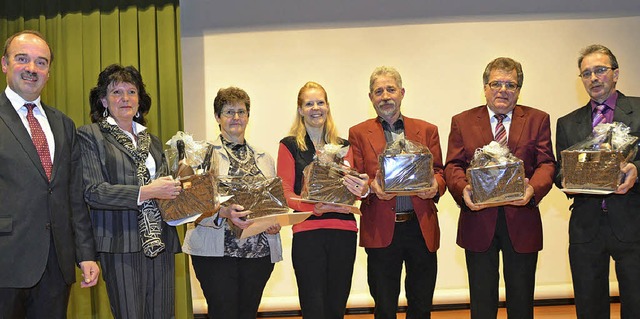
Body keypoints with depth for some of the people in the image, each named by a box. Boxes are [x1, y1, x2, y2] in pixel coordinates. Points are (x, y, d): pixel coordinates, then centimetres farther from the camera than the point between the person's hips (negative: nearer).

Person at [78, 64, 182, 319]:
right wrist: (147, 191, -18)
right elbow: (92, 192, -10)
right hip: (122, 246, -5)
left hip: (160, 242, 5)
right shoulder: (90, 135, 2)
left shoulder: (152, 141, 20)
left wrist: (177, 189, 1)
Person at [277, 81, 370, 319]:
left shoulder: (343, 145, 14)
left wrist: (361, 190, -13)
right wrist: (317, 207, -19)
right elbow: (286, 194, -2)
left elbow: (351, 189, 11)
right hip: (307, 231, -3)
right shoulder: (289, 146, 4)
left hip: (343, 231, 3)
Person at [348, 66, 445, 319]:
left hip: (422, 228, 2)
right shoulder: (358, 134, 7)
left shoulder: (427, 131, 12)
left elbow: (439, 172, 8)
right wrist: (372, 187, -19)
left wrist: (435, 186, -15)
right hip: (381, 230, -1)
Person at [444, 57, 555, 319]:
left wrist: (533, 188, -23)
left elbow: (546, 163, -2)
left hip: (521, 221, 0)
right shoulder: (462, 122, 7)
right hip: (478, 220, 0)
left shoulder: (537, 120, 7)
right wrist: (463, 189, -22)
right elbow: (453, 166, 0)